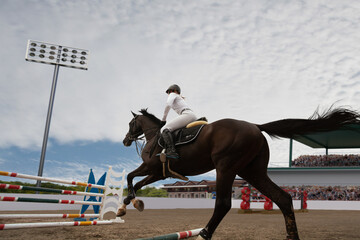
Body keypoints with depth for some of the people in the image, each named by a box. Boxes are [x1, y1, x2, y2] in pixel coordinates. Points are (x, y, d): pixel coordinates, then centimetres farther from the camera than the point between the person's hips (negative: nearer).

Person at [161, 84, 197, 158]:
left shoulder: (173, 94, 14)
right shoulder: (181, 99, 38)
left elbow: (168, 104, -7)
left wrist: (164, 119, 1)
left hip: (186, 115, -9)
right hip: (194, 117, 9)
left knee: (164, 129, -16)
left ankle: (171, 151, -36)